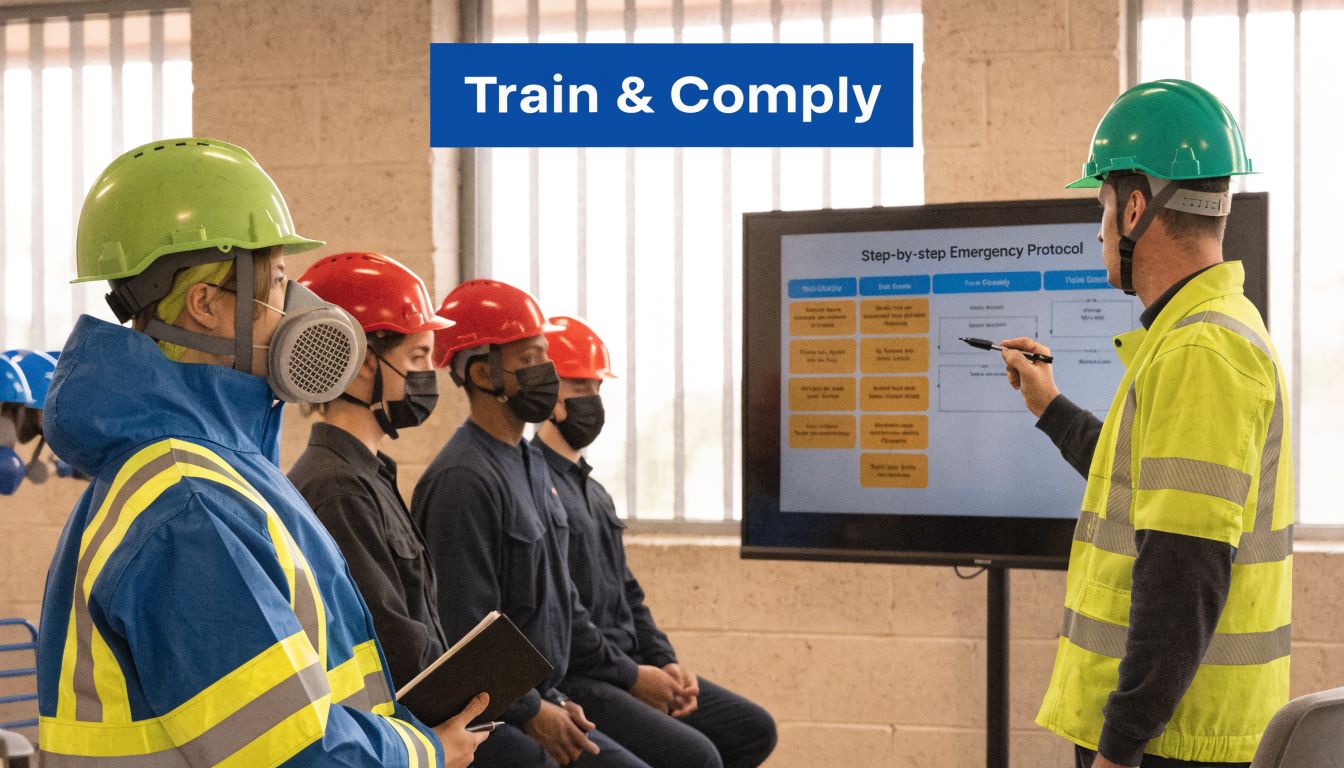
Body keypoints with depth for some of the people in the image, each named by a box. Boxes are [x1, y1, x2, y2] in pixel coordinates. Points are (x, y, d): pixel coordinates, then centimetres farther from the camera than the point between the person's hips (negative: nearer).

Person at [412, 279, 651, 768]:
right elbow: (464, 628, -21)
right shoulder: (463, 480, -17)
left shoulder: (531, 464, 14)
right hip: (489, 721, -10)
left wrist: (625, 674, 17)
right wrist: (531, 712, -16)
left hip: (540, 705, 10)